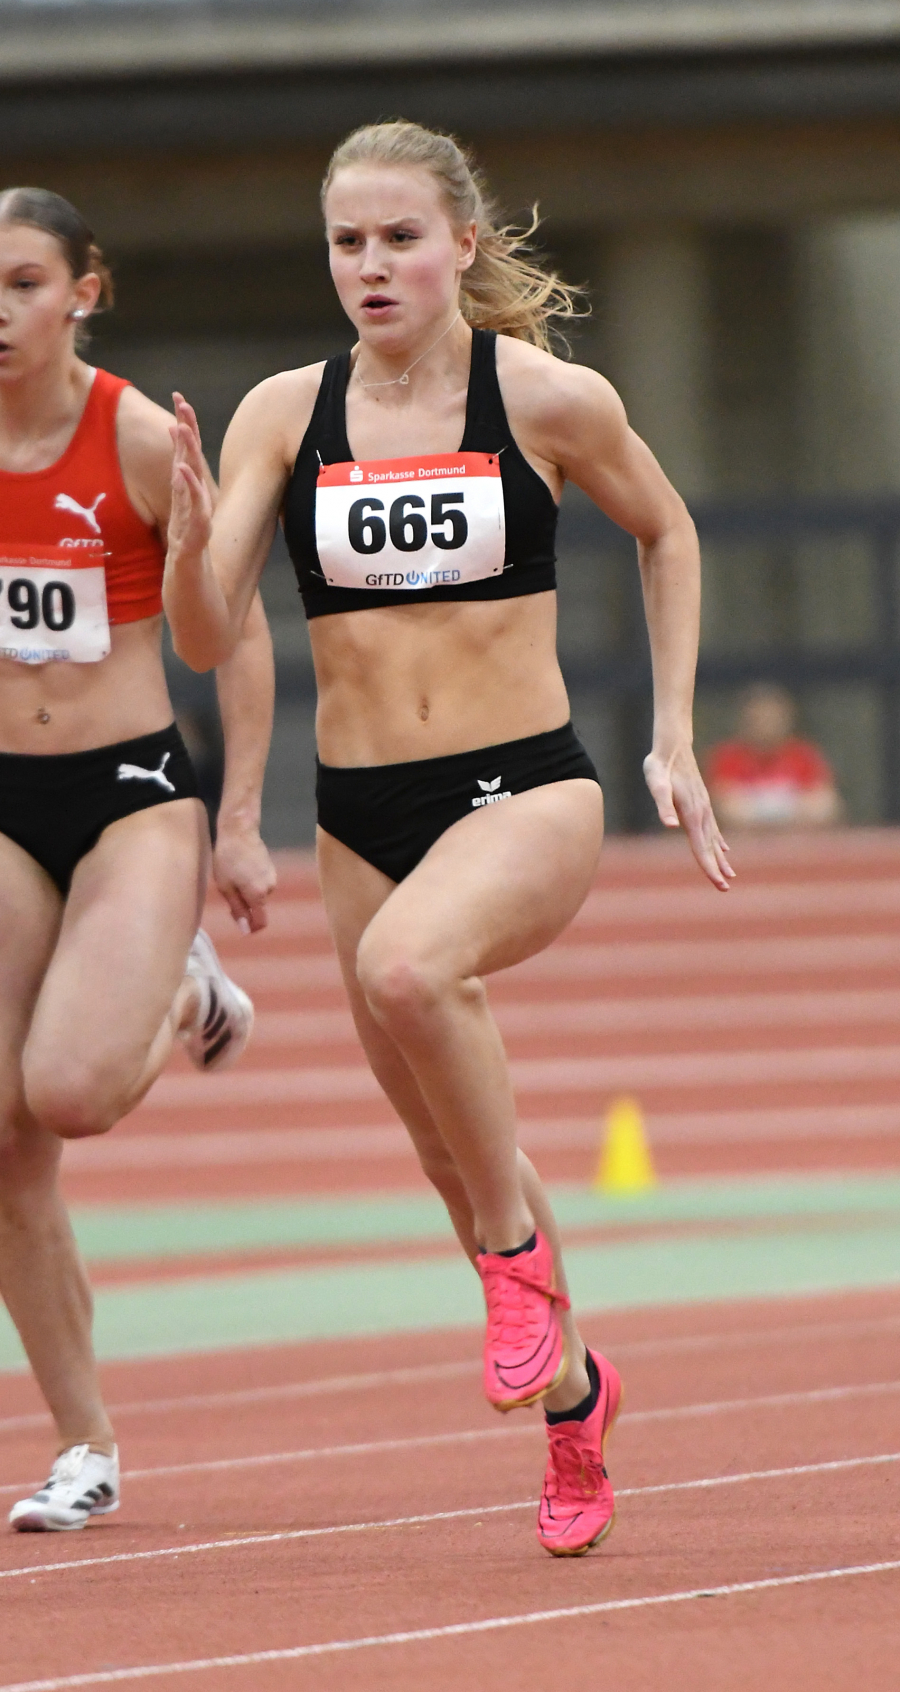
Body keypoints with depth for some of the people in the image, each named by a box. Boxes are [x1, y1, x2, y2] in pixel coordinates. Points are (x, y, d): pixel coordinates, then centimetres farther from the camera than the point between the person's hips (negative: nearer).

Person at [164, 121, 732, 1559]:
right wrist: (190, 538, -25)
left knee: (406, 967, -36)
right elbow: (208, 641, -4)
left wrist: (673, 737, 8)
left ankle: (518, 1246, -13)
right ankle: (570, 1388, 38)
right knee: (452, 1156, 12)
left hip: (526, 792, -4)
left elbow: (667, 533, 12)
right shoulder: (282, 415, -1)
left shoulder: (550, 400, -6)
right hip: (361, 813, 4)